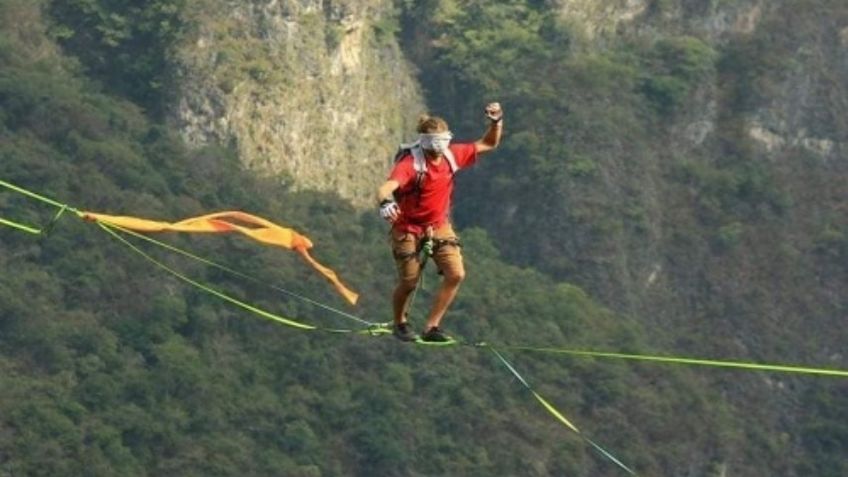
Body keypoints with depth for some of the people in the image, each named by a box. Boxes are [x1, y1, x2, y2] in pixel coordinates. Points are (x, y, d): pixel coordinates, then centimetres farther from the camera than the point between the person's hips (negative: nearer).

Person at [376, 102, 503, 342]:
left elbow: (488, 144, 6)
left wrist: (496, 122, -13)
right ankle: (400, 324, 36)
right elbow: (387, 187, -43)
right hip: (409, 229, -5)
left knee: (456, 274, -11)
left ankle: (431, 326, 2)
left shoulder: (452, 155, -8)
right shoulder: (410, 163, -26)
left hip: (439, 226, 5)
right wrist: (385, 202, -66)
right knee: (409, 283, 5)